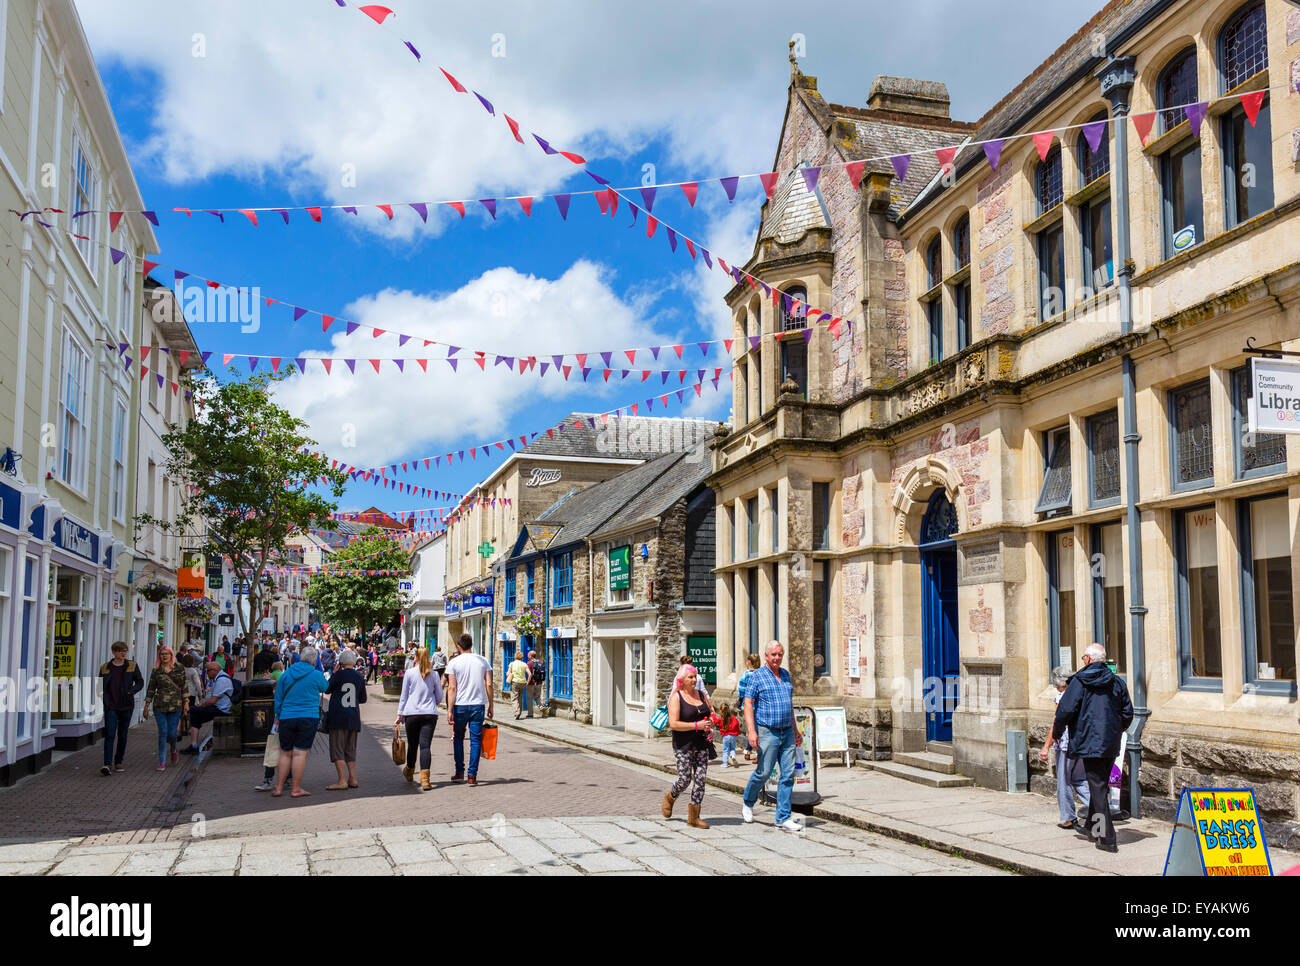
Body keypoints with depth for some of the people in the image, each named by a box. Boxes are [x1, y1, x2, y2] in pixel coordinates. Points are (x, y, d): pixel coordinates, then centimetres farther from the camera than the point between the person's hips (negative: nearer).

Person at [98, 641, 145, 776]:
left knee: (122, 735, 10)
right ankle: (107, 764, -17)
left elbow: (140, 682, 8)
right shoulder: (105, 667, 5)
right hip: (110, 706, -1)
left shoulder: (132, 666, 4)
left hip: (126, 706, 1)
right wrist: (103, 700, -1)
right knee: (109, 735, -12)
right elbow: (100, 685, 14)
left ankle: (118, 762, 24)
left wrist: (132, 691, -11)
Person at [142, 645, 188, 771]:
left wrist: (186, 701, 2)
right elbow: (151, 689, 9)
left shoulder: (179, 669, 5)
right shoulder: (156, 671, 6)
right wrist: (147, 705, 7)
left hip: (175, 705, 0)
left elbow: (184, 686, 8)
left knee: (172, 733, 0)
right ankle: (162, 762, 2)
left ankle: (173, 751, 33)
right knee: (162, 733, -4)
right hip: (159, 706, 0)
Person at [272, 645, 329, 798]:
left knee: (285, 753, 11)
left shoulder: (286, 674, 5)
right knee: (300, 753, -3)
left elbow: (278, 697, 10)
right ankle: (296, 789, 0)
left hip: (287, 718, 3)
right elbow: (326, 688, 15)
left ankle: (278, 788, 13)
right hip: (309, 717, -3)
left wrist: (278, 716, 20)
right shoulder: (316, 675, -4)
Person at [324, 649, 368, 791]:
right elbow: (363, 699, 14)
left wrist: (333, 673, 13)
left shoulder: (339, 675, -8)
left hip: (338, 716, -5)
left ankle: (342, 781, -9)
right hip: (354, 717, 5)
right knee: (350, 750, 14)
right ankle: (352, 778, 11)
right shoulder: (359, 677, 6)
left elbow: (327, 690, 6)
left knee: (337, 749, -3)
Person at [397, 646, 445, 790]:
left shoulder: (409, 673, 1)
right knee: (425, 745, -6)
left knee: (412, 745, 14)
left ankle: (409, 772, 37)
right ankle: (424, 779, -18)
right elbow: (439, 698, 10)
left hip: (411, 713, 0)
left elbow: (404, 696, 5)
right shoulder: (434, 674, 5)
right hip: (430, 714, 0)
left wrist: (400, 714, 13)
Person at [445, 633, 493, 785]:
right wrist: (490, 706, 8)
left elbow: (452, 688, -8)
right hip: (478, 705, 1)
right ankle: (472, 776, -1)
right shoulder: (482, 661, 4)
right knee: (476, 740, 3)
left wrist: (450, 710, -7)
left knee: (458, 738, 16)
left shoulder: (453, 663, -3)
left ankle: (460, 772, 17)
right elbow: (489, 684, 1)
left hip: (460, 705, -1)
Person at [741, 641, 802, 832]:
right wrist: (751, 730, -18)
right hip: (767, 732, -5)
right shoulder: (756, 676, -4)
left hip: (787, 732, 6)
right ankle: (747, 802, 26)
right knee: (764, 772, -1)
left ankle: (784, 818, 5)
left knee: (788, 774, 1)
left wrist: (795, 730, 21)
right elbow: (748, 704, -8)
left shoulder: (786, 674, 14)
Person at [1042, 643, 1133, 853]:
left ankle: (1108, 839, -7)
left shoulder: (1079, 682, -8)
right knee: (1101, 785, 20)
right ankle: (1092, 827, 35)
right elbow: (1127, 714, 12)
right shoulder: (1118, 682, 6)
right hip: (1111, 745, 5)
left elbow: (1064, 712, -11)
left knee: (1098, 789, -4)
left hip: (1090, 742, -5)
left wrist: (1055, 736, 5)